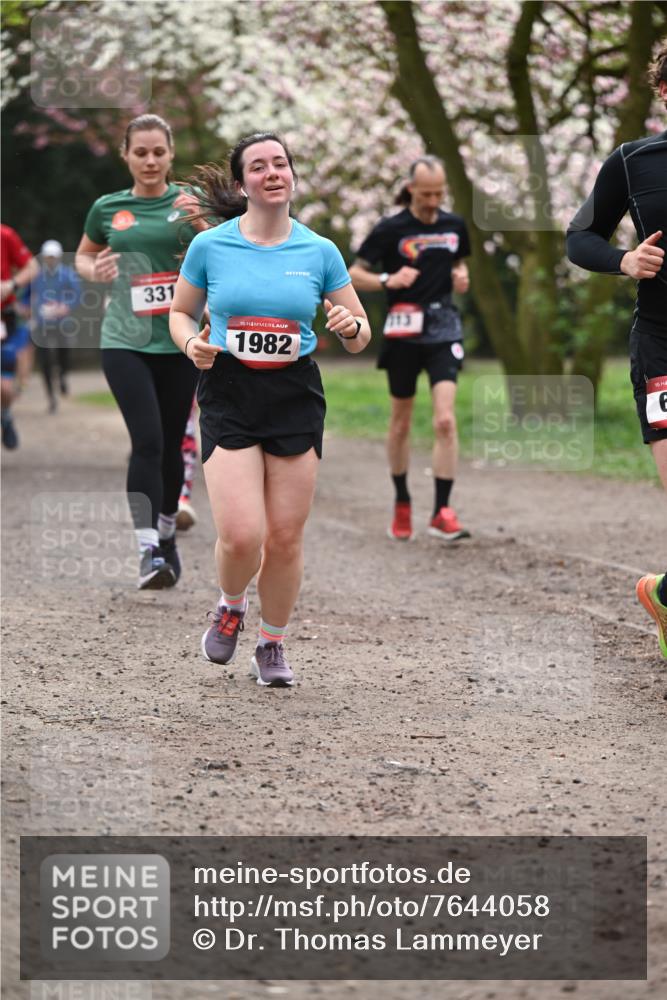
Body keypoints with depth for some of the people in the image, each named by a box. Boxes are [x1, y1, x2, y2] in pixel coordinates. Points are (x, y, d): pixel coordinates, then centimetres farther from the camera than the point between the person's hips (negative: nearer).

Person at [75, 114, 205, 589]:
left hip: (179, 342, 1)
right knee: (147, 441, -15)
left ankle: (167, 537, 31)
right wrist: (95, 271, -2)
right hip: (125, 341, -1)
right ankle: (149, 552, -17)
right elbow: (83, 256, 20)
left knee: (171, 444, 10)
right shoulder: (107, 208, 4)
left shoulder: (189, 203, 1)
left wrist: (201, 223, -22)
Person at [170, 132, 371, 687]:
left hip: (296, 396, 2)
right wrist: (192, 343, -8)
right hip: (229, 395, -1)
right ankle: (231, 607, 20)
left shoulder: (320, 251, 2)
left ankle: (273, 645, 25)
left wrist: (351, 328, -14)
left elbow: (360, 336, 9)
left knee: (286, 537, 3)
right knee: (241, 536, -14)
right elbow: (180, 312, 14)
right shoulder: (209, 246, -1)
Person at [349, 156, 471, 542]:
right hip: (403, 333, -1)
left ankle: (443, 511, -14)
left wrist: (461, 276, 2)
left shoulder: (454, 225, 7)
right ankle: (402, 504, 26)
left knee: (445, 420, -14)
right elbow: (354, 275, -1)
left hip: (443, 329, 1)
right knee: (402, 423, 9)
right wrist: (388, 280, -19)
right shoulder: (390, 229, -4)